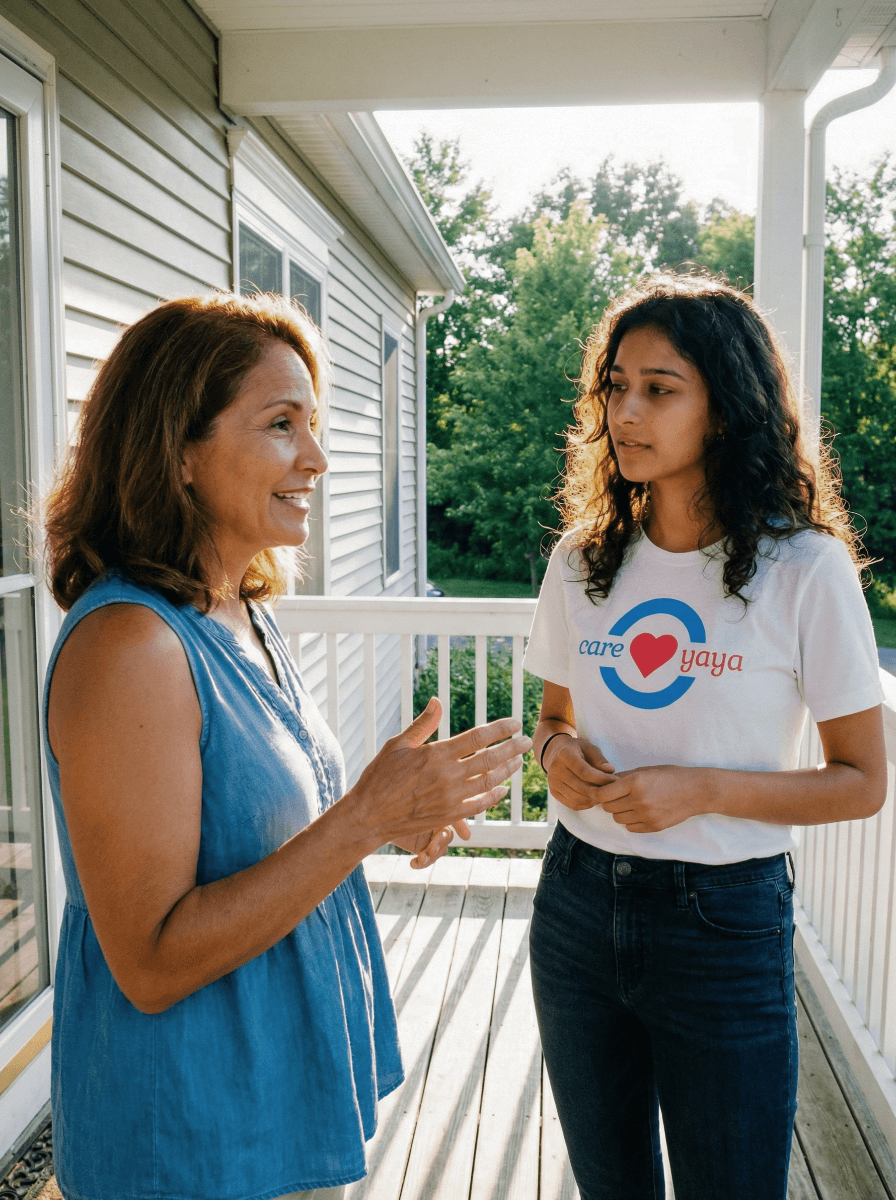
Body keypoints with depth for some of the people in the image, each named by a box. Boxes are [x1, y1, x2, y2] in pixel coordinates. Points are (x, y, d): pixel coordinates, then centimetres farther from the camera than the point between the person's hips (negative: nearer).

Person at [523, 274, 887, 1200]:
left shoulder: (805, 568, -12)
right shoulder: (581, 561, 2)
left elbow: (862, 783, -7)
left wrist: (706, 788, -21)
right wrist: (556, 752, -9)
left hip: (725, 923, -4)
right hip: (578, 904, 4)